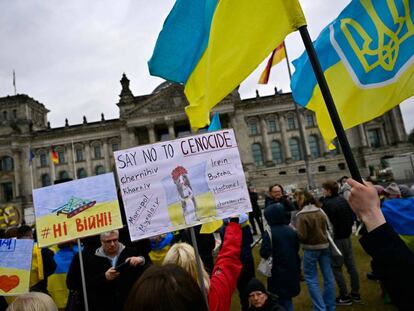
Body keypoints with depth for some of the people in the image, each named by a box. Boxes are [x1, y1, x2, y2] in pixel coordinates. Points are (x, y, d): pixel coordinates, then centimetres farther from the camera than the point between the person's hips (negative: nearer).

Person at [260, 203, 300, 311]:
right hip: (292, 270, 6)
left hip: (277, 272, -6)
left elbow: (264, 254, -23)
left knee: (282, 299, 7)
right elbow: (296, 250, 9)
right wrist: (298, 270, 19)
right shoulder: (291, 231, -1)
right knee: (287, 297, 19)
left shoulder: (269, 233, -20)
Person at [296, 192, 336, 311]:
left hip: (311, 249, -6)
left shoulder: (302, 216, -18)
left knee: (311, 278, 6)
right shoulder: (320, 212, 1)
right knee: (328, 276, 12)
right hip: (325, 246, 6)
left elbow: (302, 236, -19)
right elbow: (328, 228, 11)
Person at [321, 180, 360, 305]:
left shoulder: (327, 204, -21)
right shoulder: (343, 200, 3)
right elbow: (352, 217, 11)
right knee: (351, 265, 14)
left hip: (336, 239, -8)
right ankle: (355, 293, 25)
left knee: (336, 268, 3)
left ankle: (344, 297, 8)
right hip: (347, 236, 8)